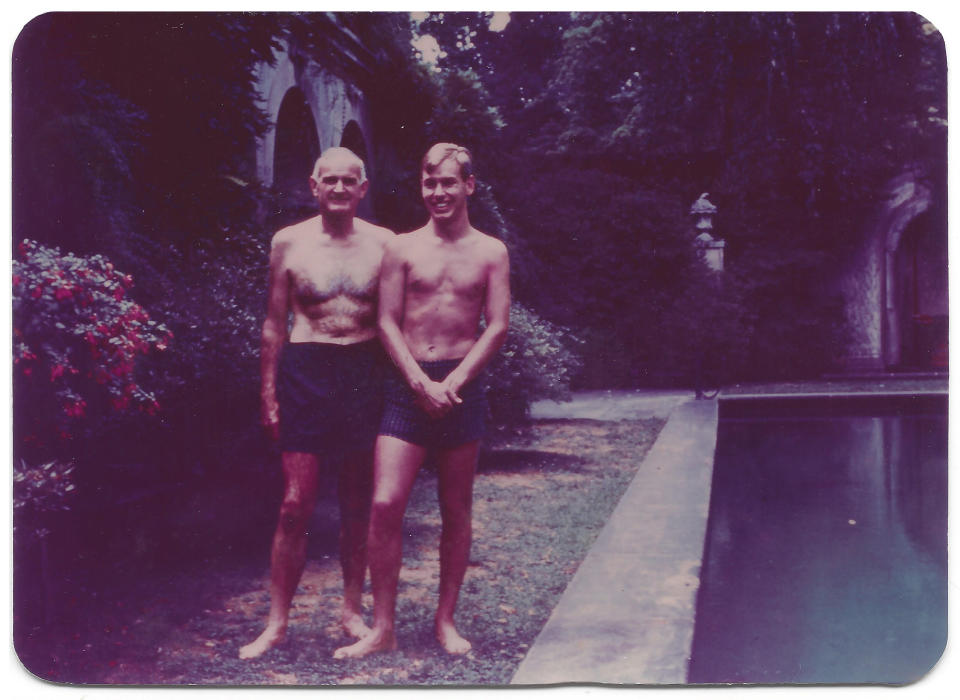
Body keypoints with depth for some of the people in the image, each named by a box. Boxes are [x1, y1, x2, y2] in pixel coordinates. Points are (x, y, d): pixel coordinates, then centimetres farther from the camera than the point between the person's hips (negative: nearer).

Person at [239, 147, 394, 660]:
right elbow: (275, 323, 7)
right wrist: (268, 392, 1)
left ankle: (352, 611, 24)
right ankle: (277, 622, 9)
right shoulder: (289, 242, 6)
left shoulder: (383, 243, 7)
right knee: (296, 505, -3)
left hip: (367, 372, 1)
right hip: (306, 372, -1)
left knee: (358, 504, 9)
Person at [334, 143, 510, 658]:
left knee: (456, 510, 7)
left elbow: (497, 326, 1)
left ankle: (445, 620, 21)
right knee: (385, 504, -10)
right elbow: (388, 322, 1)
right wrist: (422, 383, -11)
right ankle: (382, 628, 1)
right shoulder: (401, 248, 6)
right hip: (406, 385, 0)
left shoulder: (490, 252, 7)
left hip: (461, 387, 1)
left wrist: (453, 382, -11)